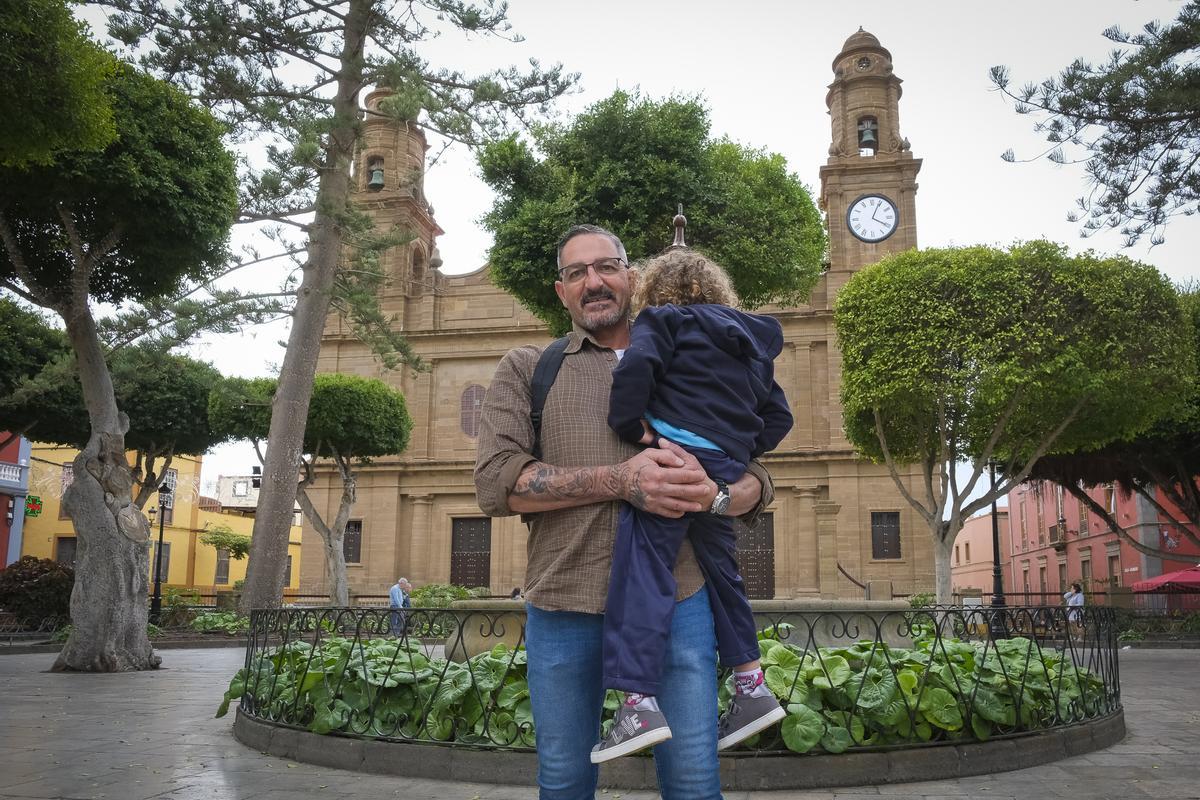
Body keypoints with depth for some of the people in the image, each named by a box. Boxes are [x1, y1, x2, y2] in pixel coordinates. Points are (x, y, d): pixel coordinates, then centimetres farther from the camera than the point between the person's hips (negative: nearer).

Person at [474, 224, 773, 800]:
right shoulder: (526, 369, 8)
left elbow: (756, 480, 12)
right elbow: (494, 482, -6)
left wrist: (714, 494, -14)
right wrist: (620, 480, -17)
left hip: (677, 600, 1)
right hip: (563, 605, 0)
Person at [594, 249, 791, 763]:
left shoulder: (665, 320, 5)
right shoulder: (752, 342, 25)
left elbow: (634, 367, -16)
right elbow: (778, 419, 23)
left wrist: (631, 426, -5)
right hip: (727, 472, 7)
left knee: (642, 571, -10)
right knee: (721, 572, 19)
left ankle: (639, 702, -17)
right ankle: (751, 688, 25)